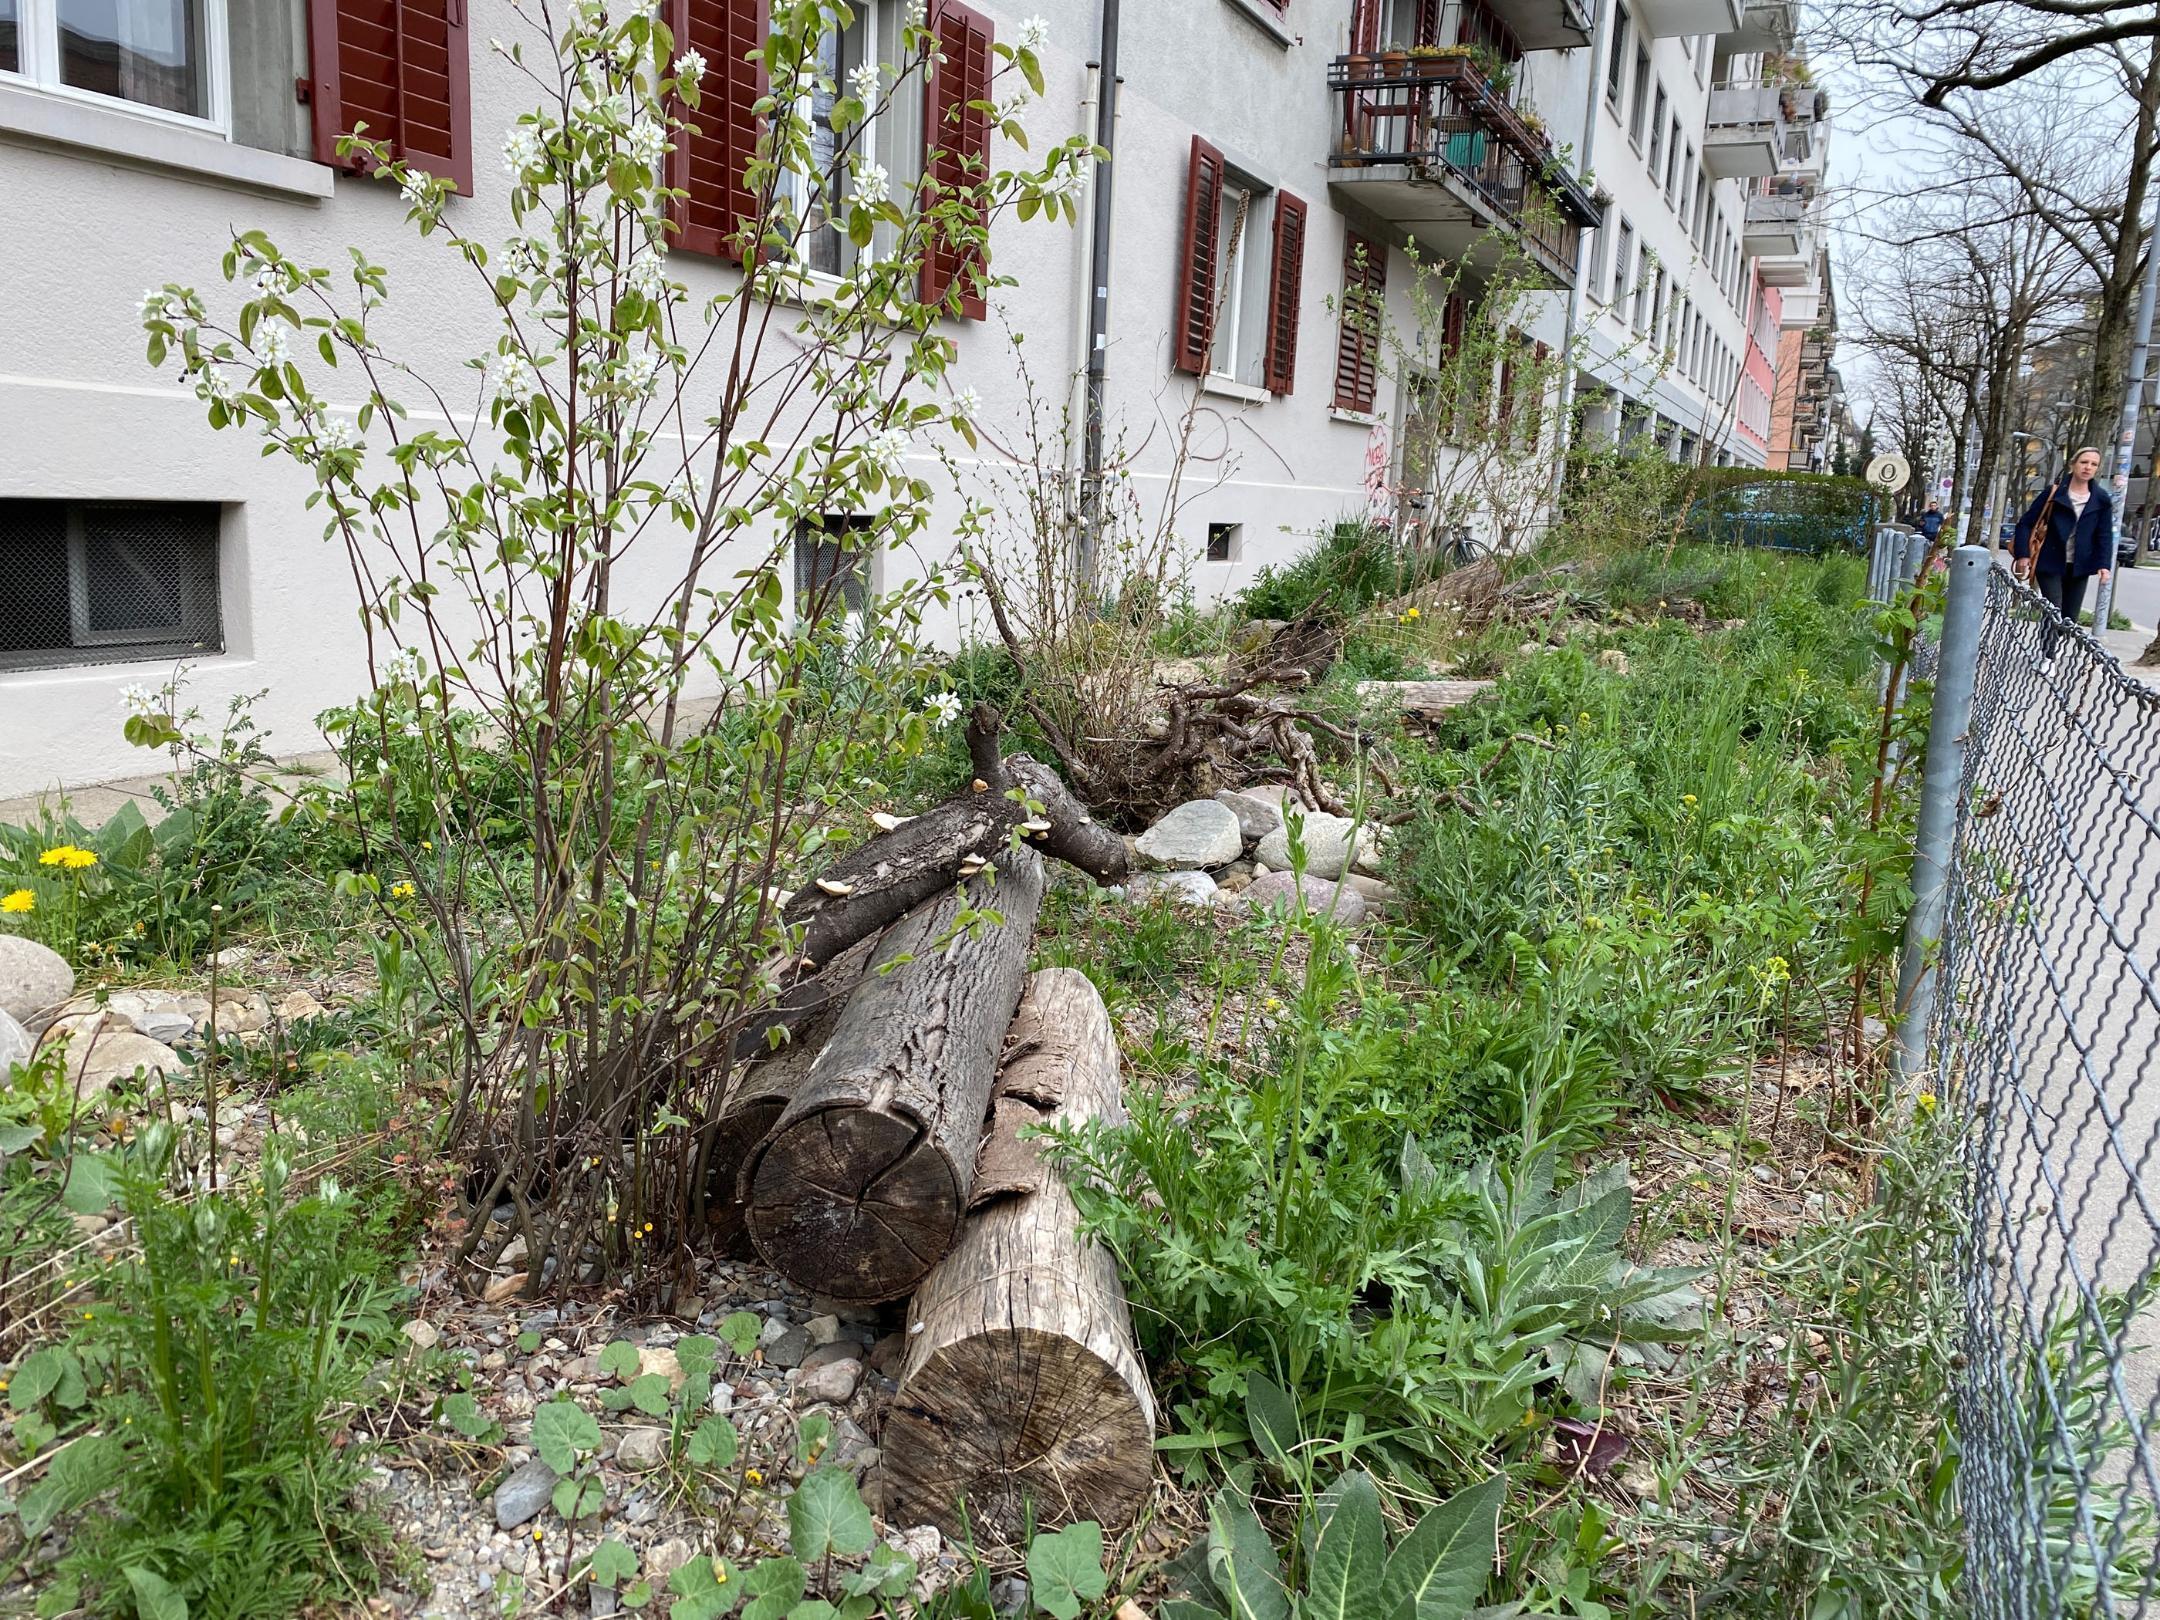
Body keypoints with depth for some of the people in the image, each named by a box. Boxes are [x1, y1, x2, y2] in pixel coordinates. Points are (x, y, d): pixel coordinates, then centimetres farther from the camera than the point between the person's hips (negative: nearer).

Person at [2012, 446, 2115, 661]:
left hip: (2079, 568, 3)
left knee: (2070, 619, 6)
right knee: (2053, 613, -11)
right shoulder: (2053, 494, -4)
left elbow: (2105, 535, 6)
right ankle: (2046, 657, -1)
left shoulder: (2101, 500, 4)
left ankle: (2047, 653, 21)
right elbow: (2026, 523, -2)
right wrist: (2023, 555, -11)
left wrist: (2104, 564, -5)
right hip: (2050, 564, -3)